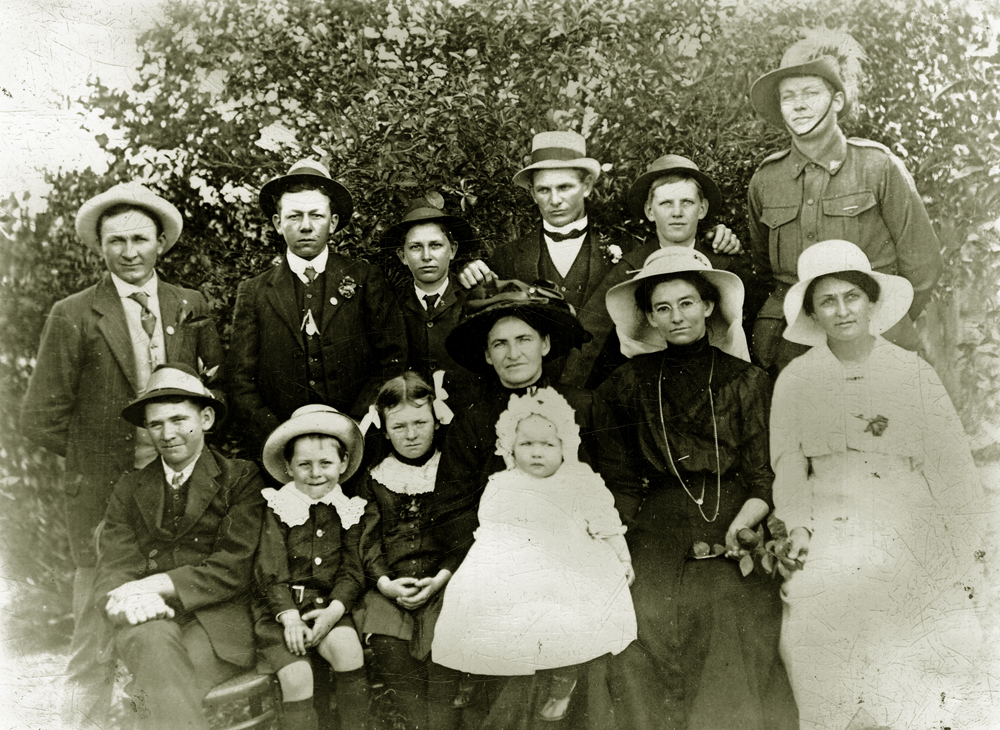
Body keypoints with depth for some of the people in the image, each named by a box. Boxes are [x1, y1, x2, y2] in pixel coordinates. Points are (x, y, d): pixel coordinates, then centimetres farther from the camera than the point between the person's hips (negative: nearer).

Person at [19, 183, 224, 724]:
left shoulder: (193, 308, 8)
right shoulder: (73, 316, -1)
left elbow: (220, 390, 16)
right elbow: (40, 419, 0)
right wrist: (95, 453, -1)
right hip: (104, 495, -2)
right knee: (98, 630, 2)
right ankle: (85, 716, 18)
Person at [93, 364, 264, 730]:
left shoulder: (242, 478, 7)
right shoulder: (130, 487, 17)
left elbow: (234, 568, -3)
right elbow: (112, 567, 7)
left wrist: (161, 584, -15)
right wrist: (132, 598, -17)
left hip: (217, 617, -2)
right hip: (147, 618, 2)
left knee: (155, 685, -32)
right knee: (154, 639, -33)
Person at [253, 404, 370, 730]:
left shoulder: (349, 511, 8)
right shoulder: (277, 508, 2)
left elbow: (352, 570, 5)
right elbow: (271, 570, -3)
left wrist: (335, 609, -13)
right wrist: (289, 616, -16)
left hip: (326, 605, 2)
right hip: (279, 606, -1)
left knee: (348, 647, -27)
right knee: (296, 675, -23)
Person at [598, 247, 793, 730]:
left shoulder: (747, 380, 11)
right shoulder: (635, 378, 16)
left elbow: (765, 476, 5)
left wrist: (742, 522, -11)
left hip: (732, 531, -1)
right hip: (657, 532, 1)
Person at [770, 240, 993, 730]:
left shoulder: (915, 375, 6)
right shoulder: (796, 380, 9)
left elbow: (953, 471, 4)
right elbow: (788, 461, 4)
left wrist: (967, 559, -2)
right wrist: (797, 525, -12)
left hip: (910, 533, 0)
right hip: (828, 535, 0)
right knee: (819, 634, -19)